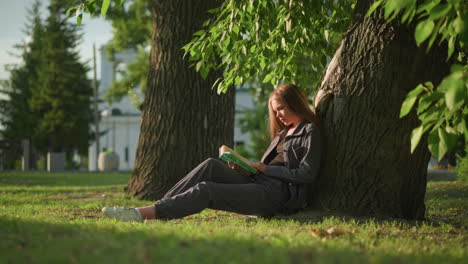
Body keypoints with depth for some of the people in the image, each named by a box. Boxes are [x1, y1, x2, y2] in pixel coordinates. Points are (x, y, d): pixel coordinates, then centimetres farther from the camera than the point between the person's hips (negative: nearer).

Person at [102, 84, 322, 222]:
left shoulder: (310, 131, 3)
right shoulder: (283, 133, 30)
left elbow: (308, 174, -9)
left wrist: (265, 168, -5)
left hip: (278, 194, -8)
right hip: (257, 183, 8)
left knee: (205, 190, -25)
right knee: (212, 166, -17)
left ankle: (144, 214, -34)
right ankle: (159, 207, -25)